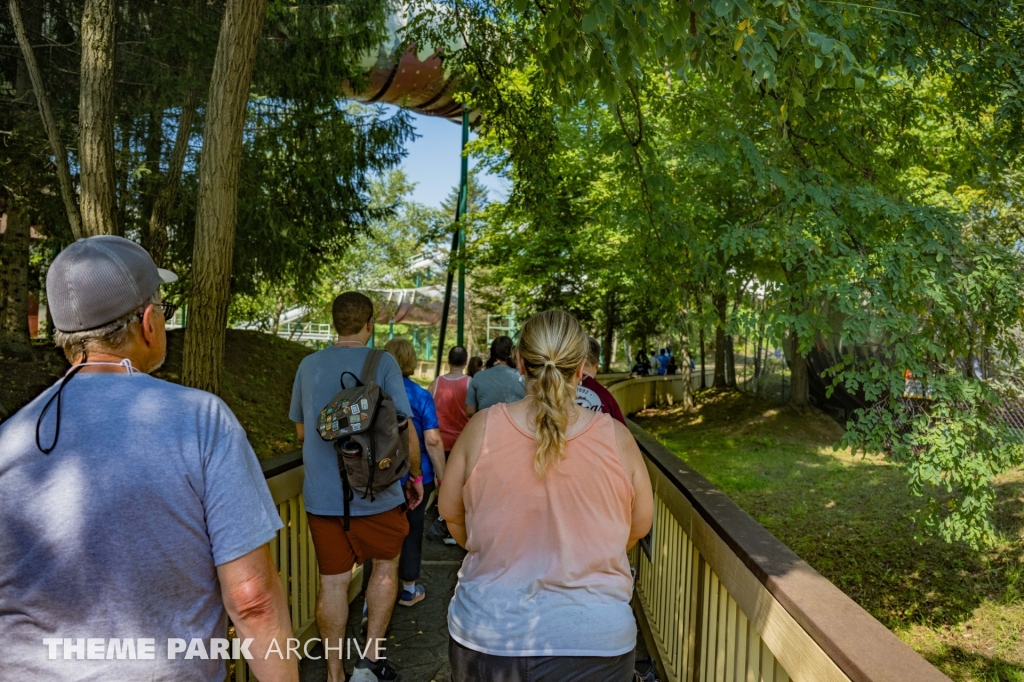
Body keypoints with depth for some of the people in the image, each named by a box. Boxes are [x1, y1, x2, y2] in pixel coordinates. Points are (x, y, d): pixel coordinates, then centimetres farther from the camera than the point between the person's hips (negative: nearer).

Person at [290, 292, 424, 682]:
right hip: (375, 492, -3)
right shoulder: (382, 363, -9)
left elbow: (301, 431, 15)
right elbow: (404, 429, -9)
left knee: (333, 581, 11)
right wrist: (415, 475, 5)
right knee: (385, 567, 18)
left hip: (321, 494, 3)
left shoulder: (308, 365, 4)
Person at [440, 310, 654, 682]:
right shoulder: (616, 439, -12)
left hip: (486, 636, 1)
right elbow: (639, 527, 3)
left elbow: (451, 513, 2)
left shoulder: (482, 428, -12)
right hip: (593, 641, 0)